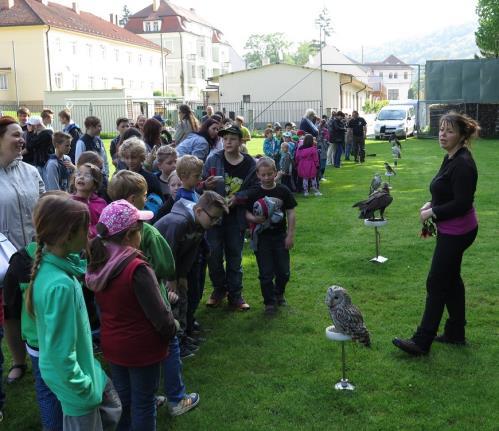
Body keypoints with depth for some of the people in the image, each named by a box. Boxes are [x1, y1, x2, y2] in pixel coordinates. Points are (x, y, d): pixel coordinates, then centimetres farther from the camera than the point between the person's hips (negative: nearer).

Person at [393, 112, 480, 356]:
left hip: (456, 233, -10)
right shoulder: (451, 158, 8)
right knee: (451, 279, 17)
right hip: (450, 230, 10)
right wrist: (431, 204, 4)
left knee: (437, 283, -4)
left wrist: (432, 213, -16)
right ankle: (456, 333, 31)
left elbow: (462, 203, -25)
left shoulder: (463, 164, -22)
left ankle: (422, 342, 5)